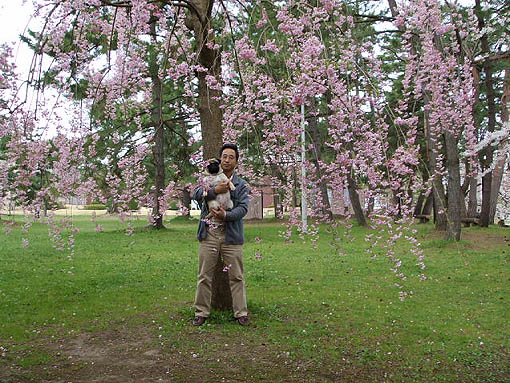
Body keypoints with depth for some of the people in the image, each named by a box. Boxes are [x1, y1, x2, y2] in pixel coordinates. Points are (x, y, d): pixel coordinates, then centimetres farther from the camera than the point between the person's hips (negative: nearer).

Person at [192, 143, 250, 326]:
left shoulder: (241, 185, 7)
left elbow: (243, 207, -5)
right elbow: (196, 194, -3)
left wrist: (226, 215, -20)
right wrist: (215, 190, -16)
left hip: (231, 235, -1)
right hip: (209, 234, 1)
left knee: (237, 277, 4)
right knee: (204, 276, 5)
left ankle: (241, 313, 13)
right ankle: (201, 312, 15)